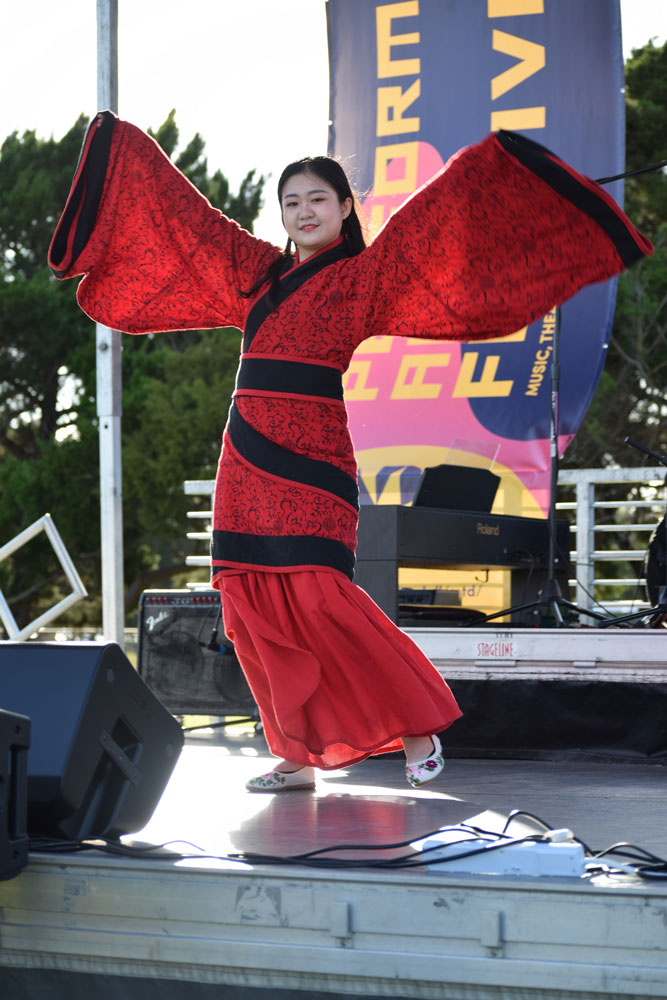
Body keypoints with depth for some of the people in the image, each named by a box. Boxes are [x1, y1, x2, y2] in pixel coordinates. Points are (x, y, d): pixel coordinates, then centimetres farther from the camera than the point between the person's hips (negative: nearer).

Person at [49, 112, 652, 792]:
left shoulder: (362, 276, 5)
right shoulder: (256, 271, 20)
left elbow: (426, 221, -4)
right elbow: (184, 213, 27)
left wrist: (490, 159, -13)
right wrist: (124, 144, 31)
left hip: (309, 455, -6)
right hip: (245, 454, 6)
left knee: (317, 597, -16)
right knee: (252, 606, 0)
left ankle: (418, 731, -3)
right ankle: (298, 755, 7)